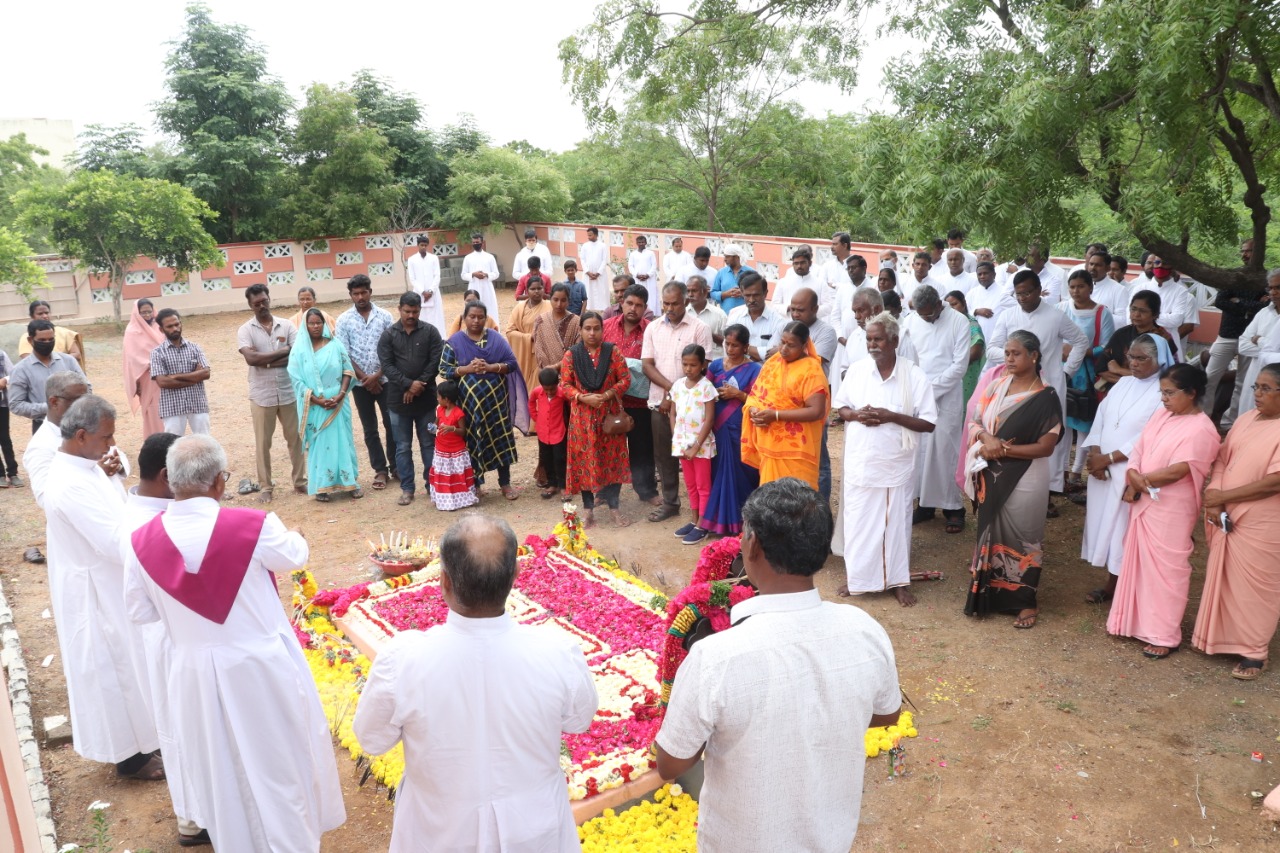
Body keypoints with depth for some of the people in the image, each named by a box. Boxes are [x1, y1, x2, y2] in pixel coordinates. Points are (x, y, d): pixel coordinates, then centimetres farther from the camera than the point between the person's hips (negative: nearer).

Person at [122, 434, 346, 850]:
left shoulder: (142, 542, -14)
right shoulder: (254, 526, -23)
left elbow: (138, 612, 0)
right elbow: (294, 556, -1)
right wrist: (295, 535, 22)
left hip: (196, 672, 3)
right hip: (261, 666, -2)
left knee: (219, 768, 25)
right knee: (279, 761, 20)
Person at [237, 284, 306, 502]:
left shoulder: (286, 325, 3)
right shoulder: (245, 330, -2)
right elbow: (251, 358, -18)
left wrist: (266, 362, -15)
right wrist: (284, 350, -13)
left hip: (288, 393, 2)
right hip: (261, 395, -1)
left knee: (295, 438, 9)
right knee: (263, 443, 6)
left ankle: (300, 481, 22)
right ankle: (266, 486, 17)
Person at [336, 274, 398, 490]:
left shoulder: (384, 316, -1)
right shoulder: (344, 320, 0)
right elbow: (344, 354, -2)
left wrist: (376, 376, -10)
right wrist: (365, 378, -9)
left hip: (385, 380, 0)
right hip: (360, 383, 1)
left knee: (391, 424, 3)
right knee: (370, 428, 7)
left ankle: (395, 466, 18)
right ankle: (380, 470, 16)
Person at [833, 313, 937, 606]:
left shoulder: (915, 376, -10)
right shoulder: (856, 370, -1)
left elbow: (928, 423, -9)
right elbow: (840, 407, 8)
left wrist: (891, 416, -21)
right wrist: (856, 414, -14)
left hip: (896, 464, -2)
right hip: (860, 462, 2)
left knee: (896, 523, 10)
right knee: (857, 521, 11)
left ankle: (899, 580, 25)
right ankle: (855, 577, 27)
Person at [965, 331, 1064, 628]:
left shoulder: (1046, 397, -13)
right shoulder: (997, 386, 3)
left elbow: (1045, 447, -16)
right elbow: (975, 421, 3)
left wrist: (1003, 449, -20)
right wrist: (986, 437, -19)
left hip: (1024, 480, -5)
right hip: (992, 478, 5)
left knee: (1019, 538, 6)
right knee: (992, 533, 17)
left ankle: (1026, 601, 23)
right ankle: (990, 593, 33)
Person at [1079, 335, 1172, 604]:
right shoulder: (1123, 383, 10)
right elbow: (1100, 419, 7)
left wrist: (1107, 458, -14)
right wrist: (1094, 453, -8)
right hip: (1102, 470, 6)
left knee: (1121, 529, 1)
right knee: (1105, 525, 11)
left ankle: (1116, 586, 15)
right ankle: (1110, 583, 24)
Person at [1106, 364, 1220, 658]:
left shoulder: (1201, 429, -16)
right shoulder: (1161, 415, 8)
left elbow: (1176, 471, -22)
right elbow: (1138, 449, 7)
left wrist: (1139, 480, -10)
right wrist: (1133, 477, -12)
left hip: (1171, 511, -7)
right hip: (1143, 503, 8)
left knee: (1165, 569, 0)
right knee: (1139, 563, 15)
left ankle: (1164, 635, 11)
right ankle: (1137, 620, 29)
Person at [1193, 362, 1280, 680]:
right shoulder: (1245, 419, 7)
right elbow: (1222, 459, 7)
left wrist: (1224, 496, -14)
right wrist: (1213, 498, -8)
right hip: (1225, 516, 6)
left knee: (1252, 586, 5)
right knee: (1221, 578, 17)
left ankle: (1254, 652, 19)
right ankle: (1219, 636, 33)